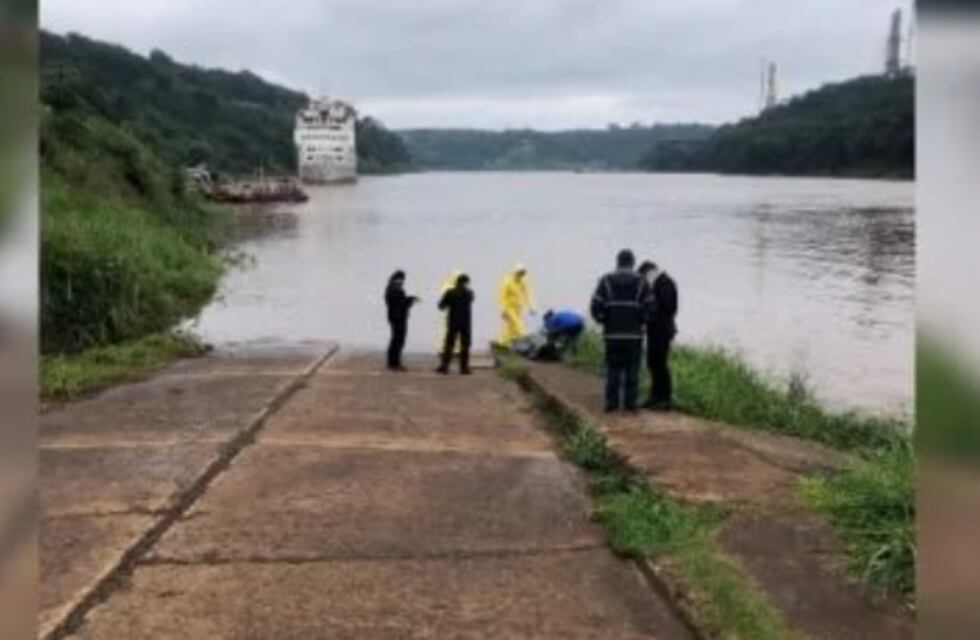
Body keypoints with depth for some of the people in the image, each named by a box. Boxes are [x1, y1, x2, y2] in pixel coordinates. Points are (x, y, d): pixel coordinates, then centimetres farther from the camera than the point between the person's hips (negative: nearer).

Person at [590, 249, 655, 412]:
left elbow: (596, 307, -5)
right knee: (632, 369, 5)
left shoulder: (606, 281, 1)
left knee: (613, 368, 6)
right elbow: (649, 308, -5)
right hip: (634, 333, 0)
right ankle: (630, 402, 3)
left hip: (612, 333, 1)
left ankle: (612, 403, 4)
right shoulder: (641, 282, 0)